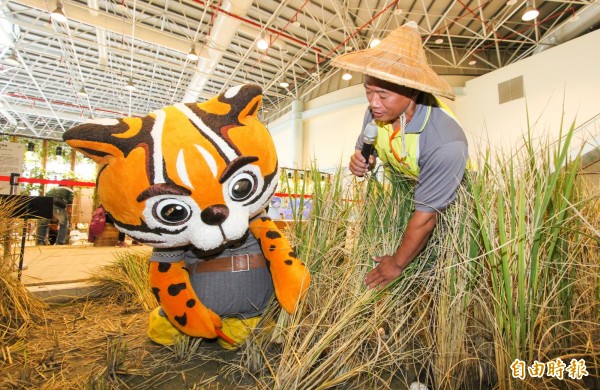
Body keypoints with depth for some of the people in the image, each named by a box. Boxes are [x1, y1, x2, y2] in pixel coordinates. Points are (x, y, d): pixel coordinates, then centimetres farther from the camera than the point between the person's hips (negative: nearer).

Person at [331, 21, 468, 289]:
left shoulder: (446, 144, -39)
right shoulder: (377, 111, -21)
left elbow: (426, 215, -30)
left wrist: (397, 264, -16)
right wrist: (362, 160, -25)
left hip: (448, 205, -4)